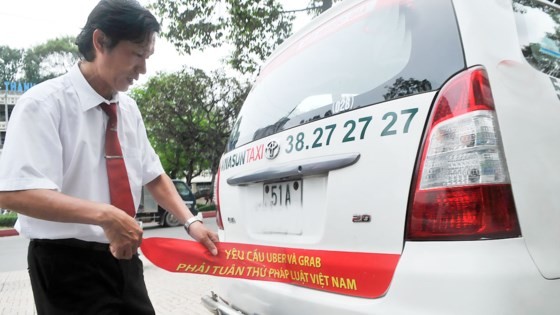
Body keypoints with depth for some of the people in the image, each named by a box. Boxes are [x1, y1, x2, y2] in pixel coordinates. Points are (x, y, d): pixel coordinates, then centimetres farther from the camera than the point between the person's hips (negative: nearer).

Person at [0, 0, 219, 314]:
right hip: (67, 264, -6)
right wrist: (106, 215, -33)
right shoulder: (45, 102, -15)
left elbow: (155, 177, 9)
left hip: (122, 256, 6)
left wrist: (190, 222, -4)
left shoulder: (129, 109, 4)